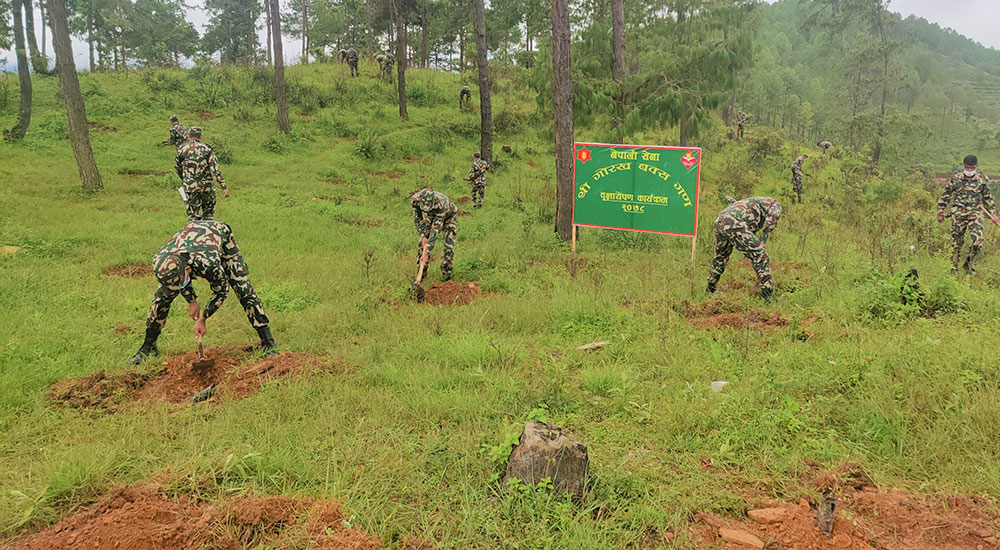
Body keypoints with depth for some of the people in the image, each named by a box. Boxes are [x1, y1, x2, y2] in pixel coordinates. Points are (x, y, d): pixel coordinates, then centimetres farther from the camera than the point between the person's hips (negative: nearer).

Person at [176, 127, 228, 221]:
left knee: (193, 214, 8)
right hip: (206, 185, 0)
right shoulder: (206, 148, -2)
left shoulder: (181, 149, 1)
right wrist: (224, 186, -12)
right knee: (208, 210, 18)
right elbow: (215, 168, -10)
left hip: (190, 186, 0)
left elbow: (177, 167, 11)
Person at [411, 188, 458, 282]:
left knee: (449, 246, -14)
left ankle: (446, 277, -2)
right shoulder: (415, 199, -33)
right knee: (422, 243, -4)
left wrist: (426, 252, -46)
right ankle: (421, 275, 6)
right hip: (431, 215, 4)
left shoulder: (440, 205, -46)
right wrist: (423, 236, -23)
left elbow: (436, 230, -45)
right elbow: (417, 218, -15)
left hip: (448, 215, -4)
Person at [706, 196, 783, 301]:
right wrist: (763, 240, 1)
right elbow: (772, 218, -3)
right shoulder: (775, 204, 18)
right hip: (734, 225, -8)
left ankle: (711, 289, 42)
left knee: (721, 256, 29)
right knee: (760, 256, -2)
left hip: (719, 221, 8)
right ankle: (768, 296, -3)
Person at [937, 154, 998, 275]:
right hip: (958, 215, -1)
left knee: (978, 241, -12)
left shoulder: (983, 179, 2)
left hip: (975, 215, 1)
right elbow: (945, 196, 5)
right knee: (957, 242, 6)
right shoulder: (955, 179, -3)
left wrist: (993, 213, 12)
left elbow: (987, 198, 14)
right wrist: (940, 212, 7)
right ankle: (954, 267, 22)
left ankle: (968, 264, 10)